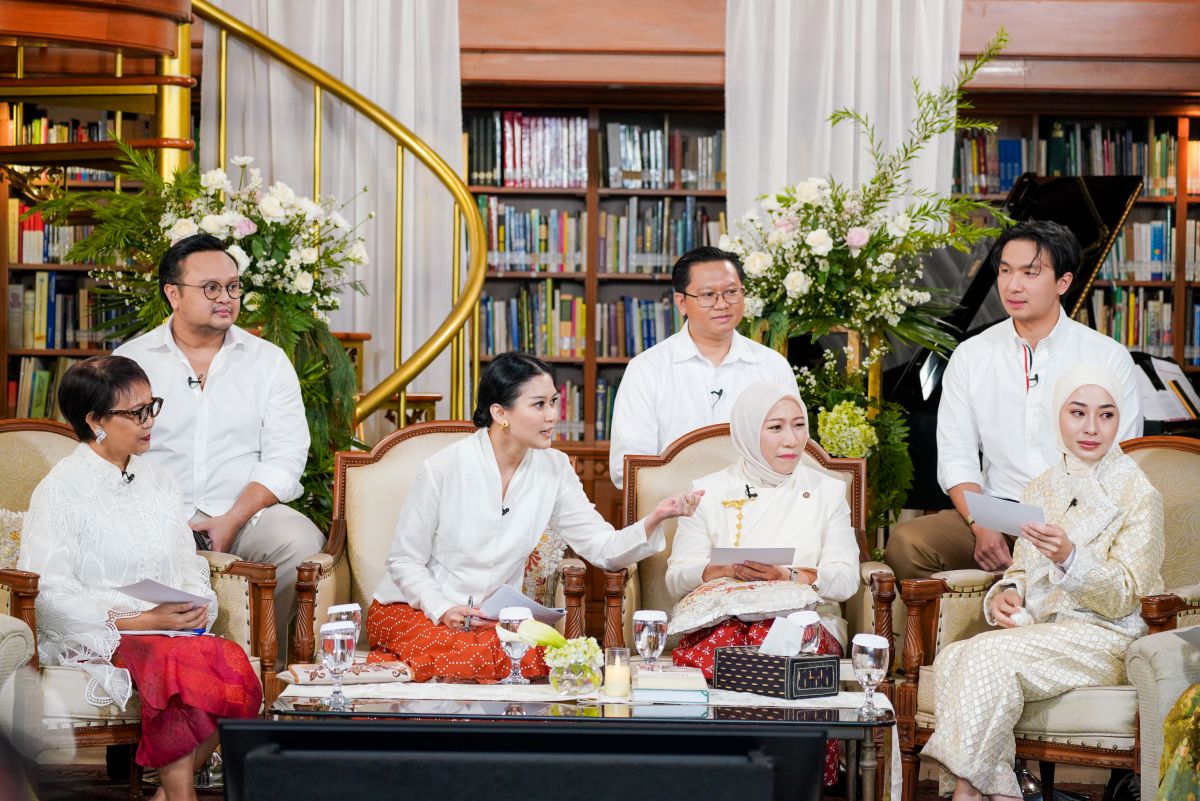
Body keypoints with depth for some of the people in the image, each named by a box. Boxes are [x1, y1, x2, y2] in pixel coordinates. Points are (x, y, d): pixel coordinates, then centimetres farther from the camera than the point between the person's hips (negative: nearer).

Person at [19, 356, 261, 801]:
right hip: (94, 638, -6)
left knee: (234, 661, -27)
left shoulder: (158, 481, 19)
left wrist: (197, 604, -5)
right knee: (176, 664, -36)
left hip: (169, 627, 6)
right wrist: (142, 620, -15)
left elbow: (188, 564, 20)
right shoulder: (62, 489, -2)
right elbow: (49, 594, -11)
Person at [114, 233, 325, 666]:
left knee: (301, 543, -31)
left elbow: (286, 458, 3)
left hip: (247, 513, 1)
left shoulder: (269, 361, 11)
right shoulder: (131, 361, 9)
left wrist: (231, 522, -14)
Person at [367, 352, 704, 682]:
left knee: (537, 658, -28)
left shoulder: (554, 469, -1)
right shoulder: (443, 468, -14)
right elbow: (404, 560, -7)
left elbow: (603, 549, -3)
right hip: (411, 608, -6)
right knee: (474, 657, -36)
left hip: (491, 618, 6)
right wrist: (442, 610, -24)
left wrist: (654, 519, -21)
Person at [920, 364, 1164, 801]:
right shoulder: (1040, 489, 15)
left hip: (1102, 638, -5)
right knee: (950, 659, -26)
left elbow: (1123, 598, -9)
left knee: (989, 656, -31)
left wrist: (1069, 558, -27)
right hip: (1037, 629, 6)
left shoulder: (1138, 495, -3)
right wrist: (1004, 594, -3)